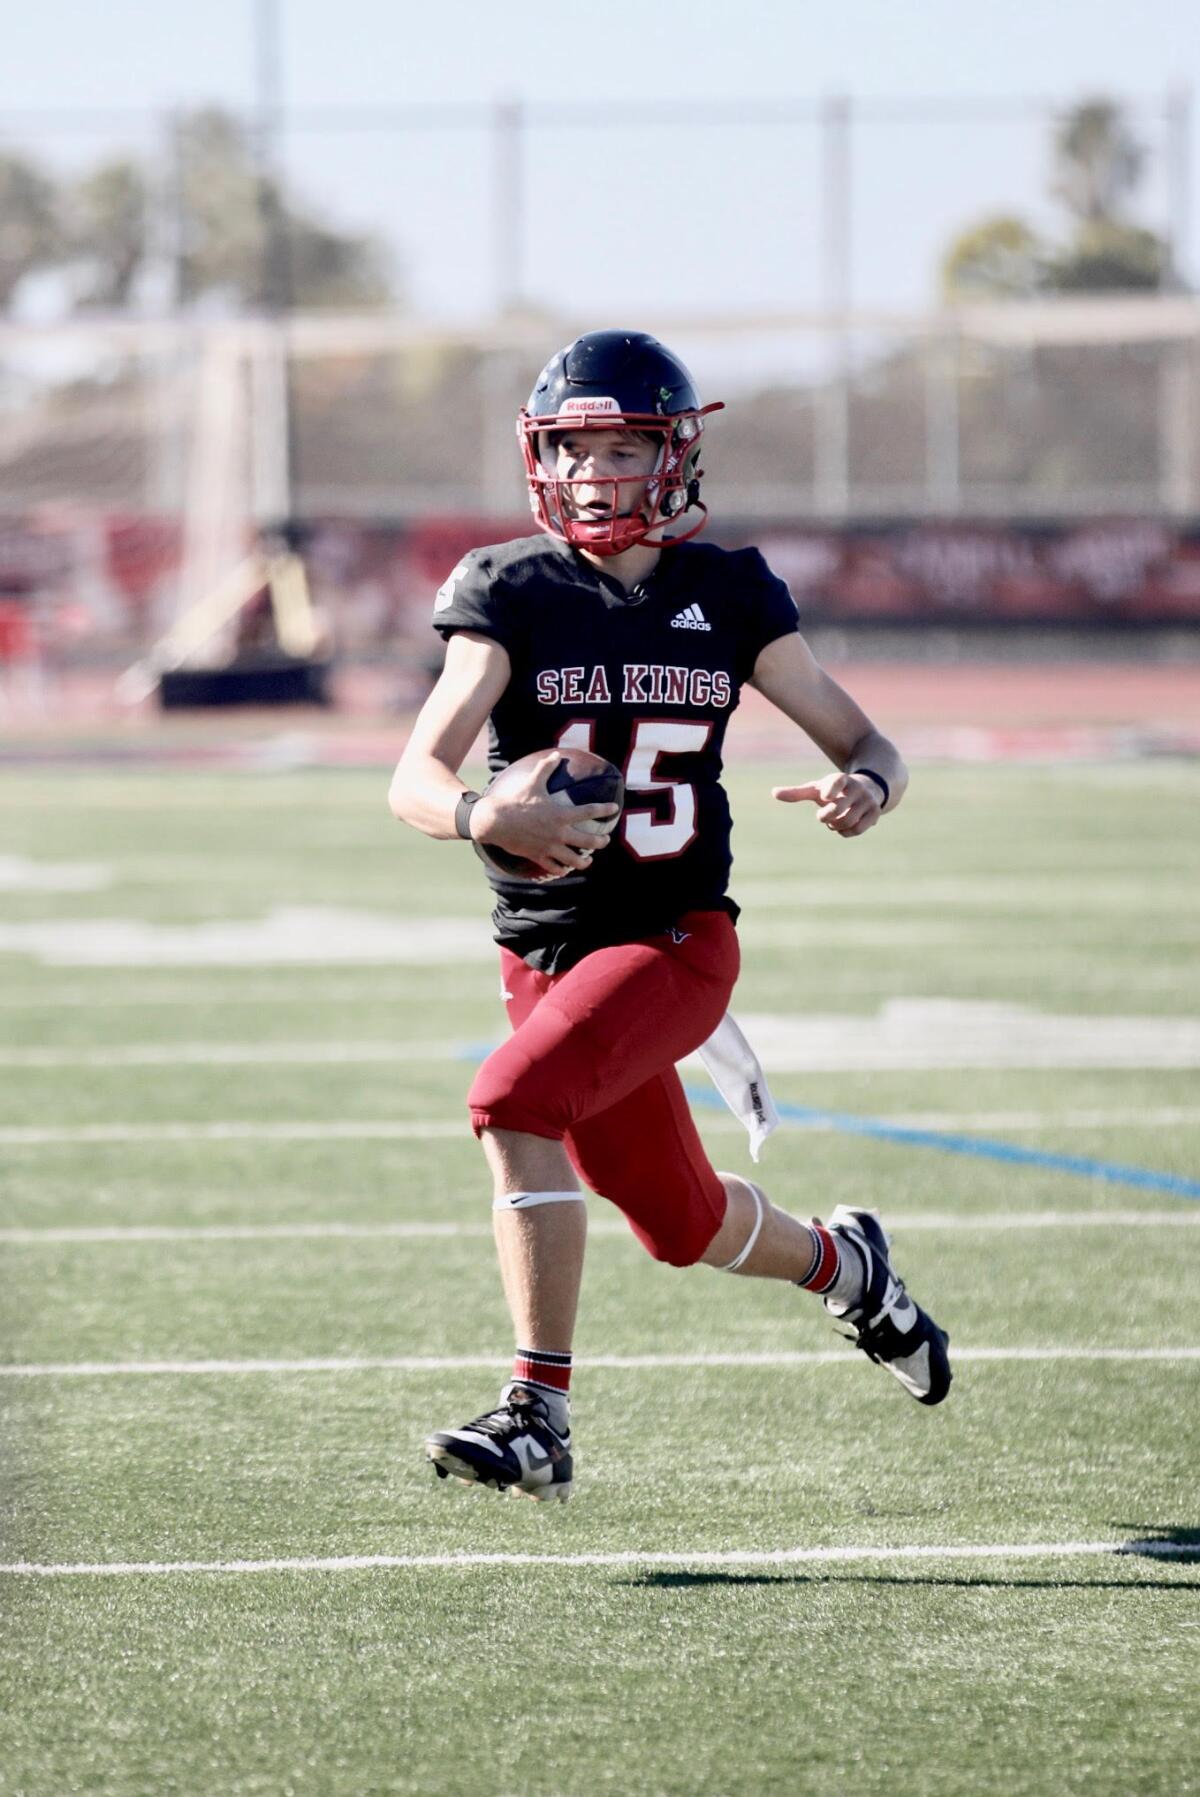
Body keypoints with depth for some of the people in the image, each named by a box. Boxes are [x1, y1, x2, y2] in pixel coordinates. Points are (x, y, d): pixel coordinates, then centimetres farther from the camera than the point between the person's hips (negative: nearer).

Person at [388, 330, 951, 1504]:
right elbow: (417, 779, -18)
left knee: (515, 1103, -28)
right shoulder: (510, 592, -6)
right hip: (547, 952, 2)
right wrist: (484, 817, -41)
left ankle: (539, 1414, -25)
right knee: (684, 1228, 14)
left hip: (675, 940, -2)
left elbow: (865, 746, 4)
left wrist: (865, 789, -22)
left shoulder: (728, 595, 0)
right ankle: (841, 1262, 48)